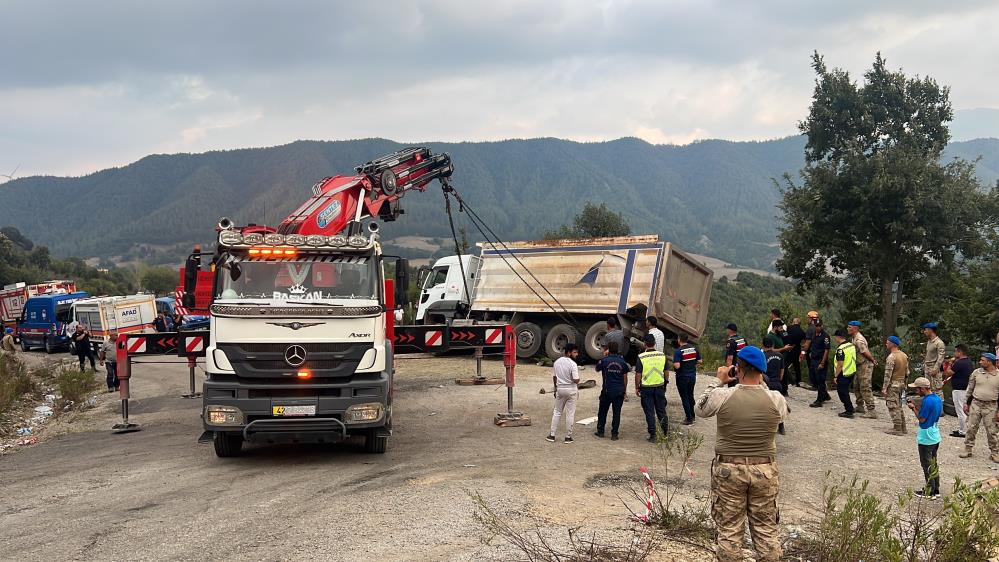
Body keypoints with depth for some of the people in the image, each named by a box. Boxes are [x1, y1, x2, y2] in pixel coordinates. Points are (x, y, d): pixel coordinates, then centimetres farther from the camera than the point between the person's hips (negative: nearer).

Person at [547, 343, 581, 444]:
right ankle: (568, 437, 9)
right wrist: (578, 380, 1)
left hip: (560, 389, 5)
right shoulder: (572, 364, -18)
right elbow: (576, 380, -22)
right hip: (571, 390, -5)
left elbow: (554, 377, 10)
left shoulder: (557, 362, 3)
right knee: (570, 413, 5)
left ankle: (552, 435, 13)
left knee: (557, 412, 15)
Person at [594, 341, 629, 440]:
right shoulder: (622, 361, -1)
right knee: (617, 413, 5)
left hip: (607, 391, -2)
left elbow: (597, 369, 11)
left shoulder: (604, 360, -9)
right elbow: (625, 377, 5)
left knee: (602, 411, 13)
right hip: (619, 391, 2)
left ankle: (600, 431, 18)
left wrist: (604, 356, 10)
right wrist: (625, 391, 15)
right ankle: (614, 434, 5)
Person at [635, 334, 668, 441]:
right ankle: (665, 431, 21)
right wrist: (666, 383, 21)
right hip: (660, 386, 3)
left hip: (646, 387, -3)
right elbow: (666, 372, 7)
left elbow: (638, 374, -10)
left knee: (649, 412, 4)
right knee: (661, 410, 16)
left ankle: (652, 435, 6)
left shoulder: (641, 357, -13)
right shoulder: (662, 356, -2)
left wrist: (637, 388, 0)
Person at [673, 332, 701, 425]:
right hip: (692, 376, 6)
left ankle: (689, 418, 6)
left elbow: (677, 366, -26)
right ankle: (692, 416, 29)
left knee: (685, 398, 4)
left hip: (682, 377, -6)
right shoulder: (694, 348, -1)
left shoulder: (678, 351, -19)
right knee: (690, 396, 21)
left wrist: (674, 364, -5)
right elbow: (700, 361, 3)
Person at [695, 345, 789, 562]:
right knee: (766, 528, 13)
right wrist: (761, 384, 13)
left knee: (729, 529, 9)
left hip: (728, 471, -1)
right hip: (765, 471, 2)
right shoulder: (776, 399, -10)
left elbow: (699, 409, 6)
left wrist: (719, 381, 11)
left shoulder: (722, 396, -14)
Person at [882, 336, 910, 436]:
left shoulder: (891, 357, -19)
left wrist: (884, 388, -17)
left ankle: (897, 429, -2)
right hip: (901, 383, 9)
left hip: (893, 384, -9)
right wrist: (904, 384, 22)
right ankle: (902, 427, 21)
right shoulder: (904, 356, 8)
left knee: (893, 407, -2)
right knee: (899, 406, 17)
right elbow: (907, 372, 13)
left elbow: (888, 374, -20)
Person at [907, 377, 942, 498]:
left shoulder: (927, 401, -23)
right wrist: (916, 406, 9)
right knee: (933, 464, 17)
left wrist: (913, 408, -5)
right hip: (935, 437, 9)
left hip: (926, 438, -9)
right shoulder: (938, 398, 5)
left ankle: (930, 492, 9)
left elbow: (922, 419, -18)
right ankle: (936, 489, 24)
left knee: (927, 465, 2)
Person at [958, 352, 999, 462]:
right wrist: (966, 403, 9)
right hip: (976, 403, 2)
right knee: (971, 428, 4)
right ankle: (968, 450, 15)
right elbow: (970, 389, 11)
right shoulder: (976, 373, 2)